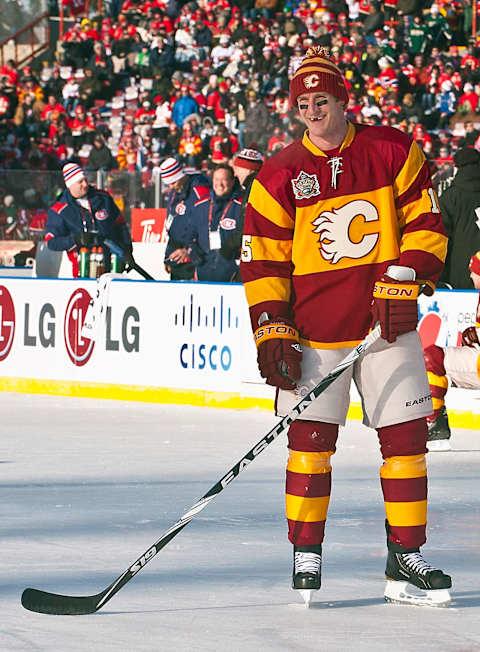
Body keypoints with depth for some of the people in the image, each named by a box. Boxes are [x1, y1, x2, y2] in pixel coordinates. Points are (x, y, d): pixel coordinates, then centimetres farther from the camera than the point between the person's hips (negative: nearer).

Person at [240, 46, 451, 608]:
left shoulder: (393, 152, 0)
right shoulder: (280, 175, 0)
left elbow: (424, 224, 2)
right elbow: (262, 261, 1)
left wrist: (402, 284, -11)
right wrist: (272, 332, -7)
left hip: (386, 326, 1)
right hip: (314, 328, -1)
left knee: (406, 435, 0)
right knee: (310, 437, -5)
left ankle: (406, 558, 9)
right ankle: (306, 558, 6)